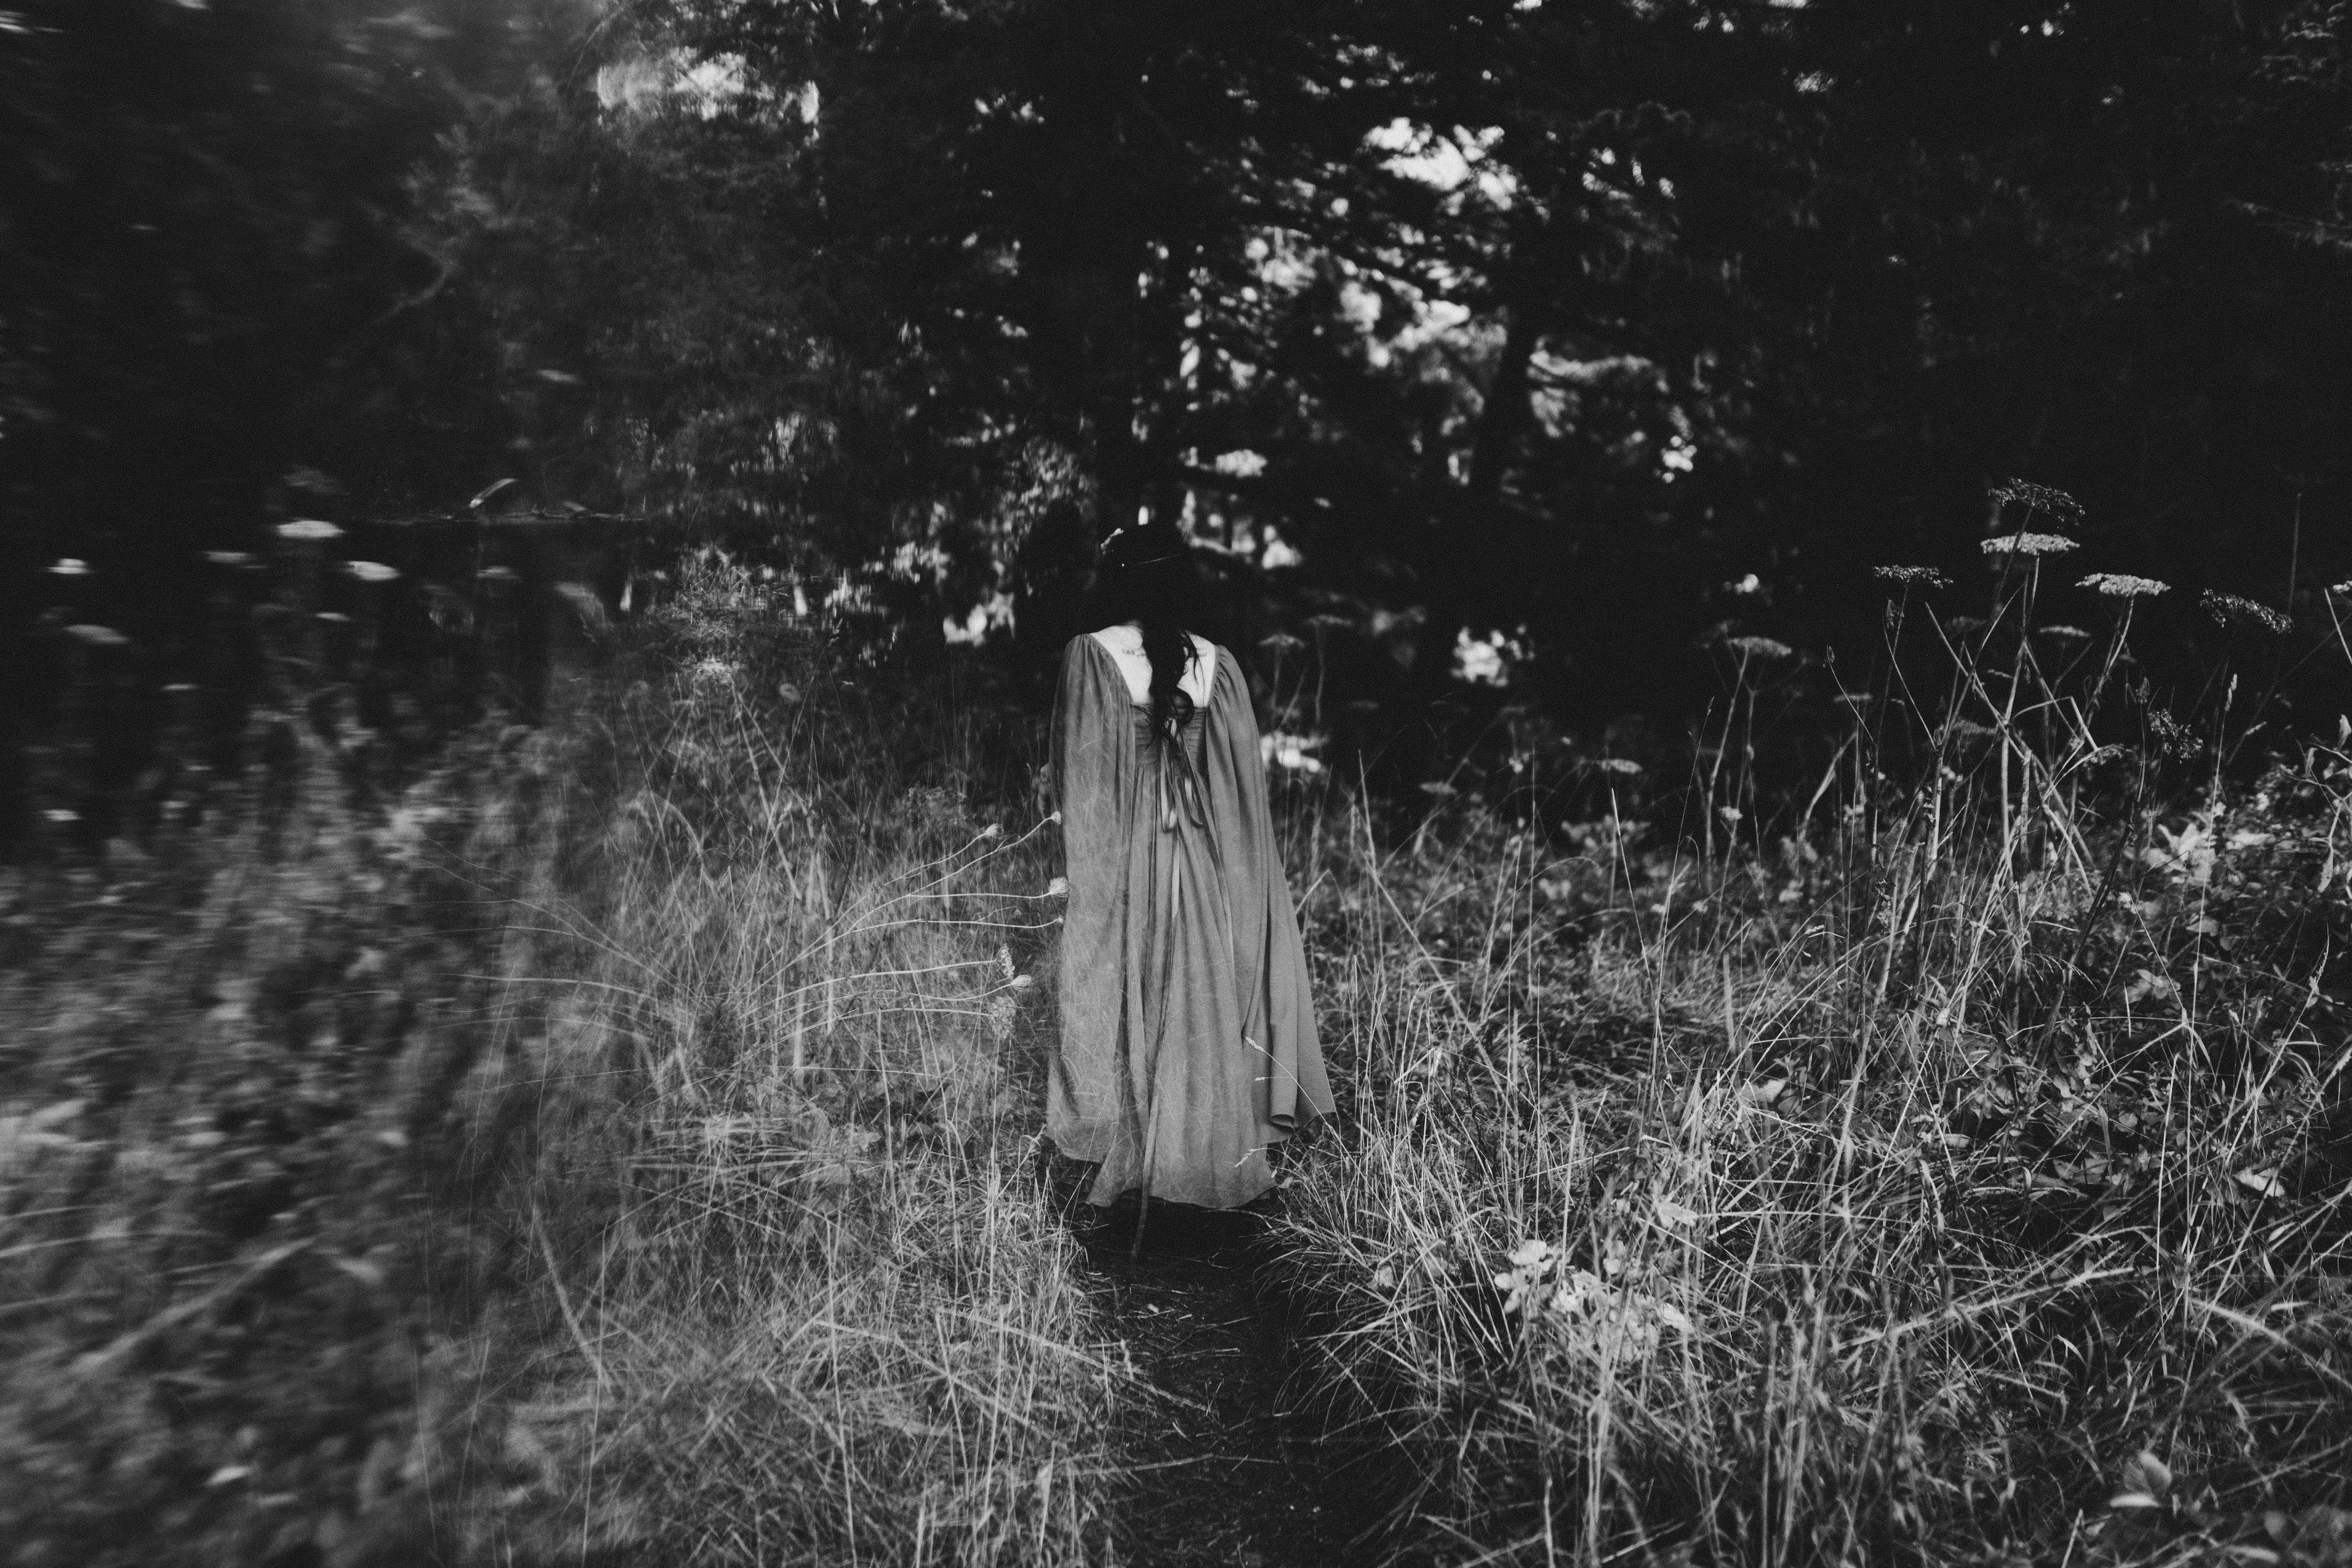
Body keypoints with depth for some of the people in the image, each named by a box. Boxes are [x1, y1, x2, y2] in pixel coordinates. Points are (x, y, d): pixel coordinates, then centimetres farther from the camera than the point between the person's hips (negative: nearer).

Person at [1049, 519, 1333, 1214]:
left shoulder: (1091, 655, -7)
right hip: (1206, 871, 3)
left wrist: (1084, 866, 3)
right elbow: (1245, 783, 4)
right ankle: (1207, 1153, 18)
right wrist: (1236, 879, 12)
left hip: (1123, 864, -2)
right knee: (1204, 1006, 11)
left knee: (1120, 1004, 6)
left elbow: (1075, 780, -5)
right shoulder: (1216, 663, 1)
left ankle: (1126, 1167, 10)